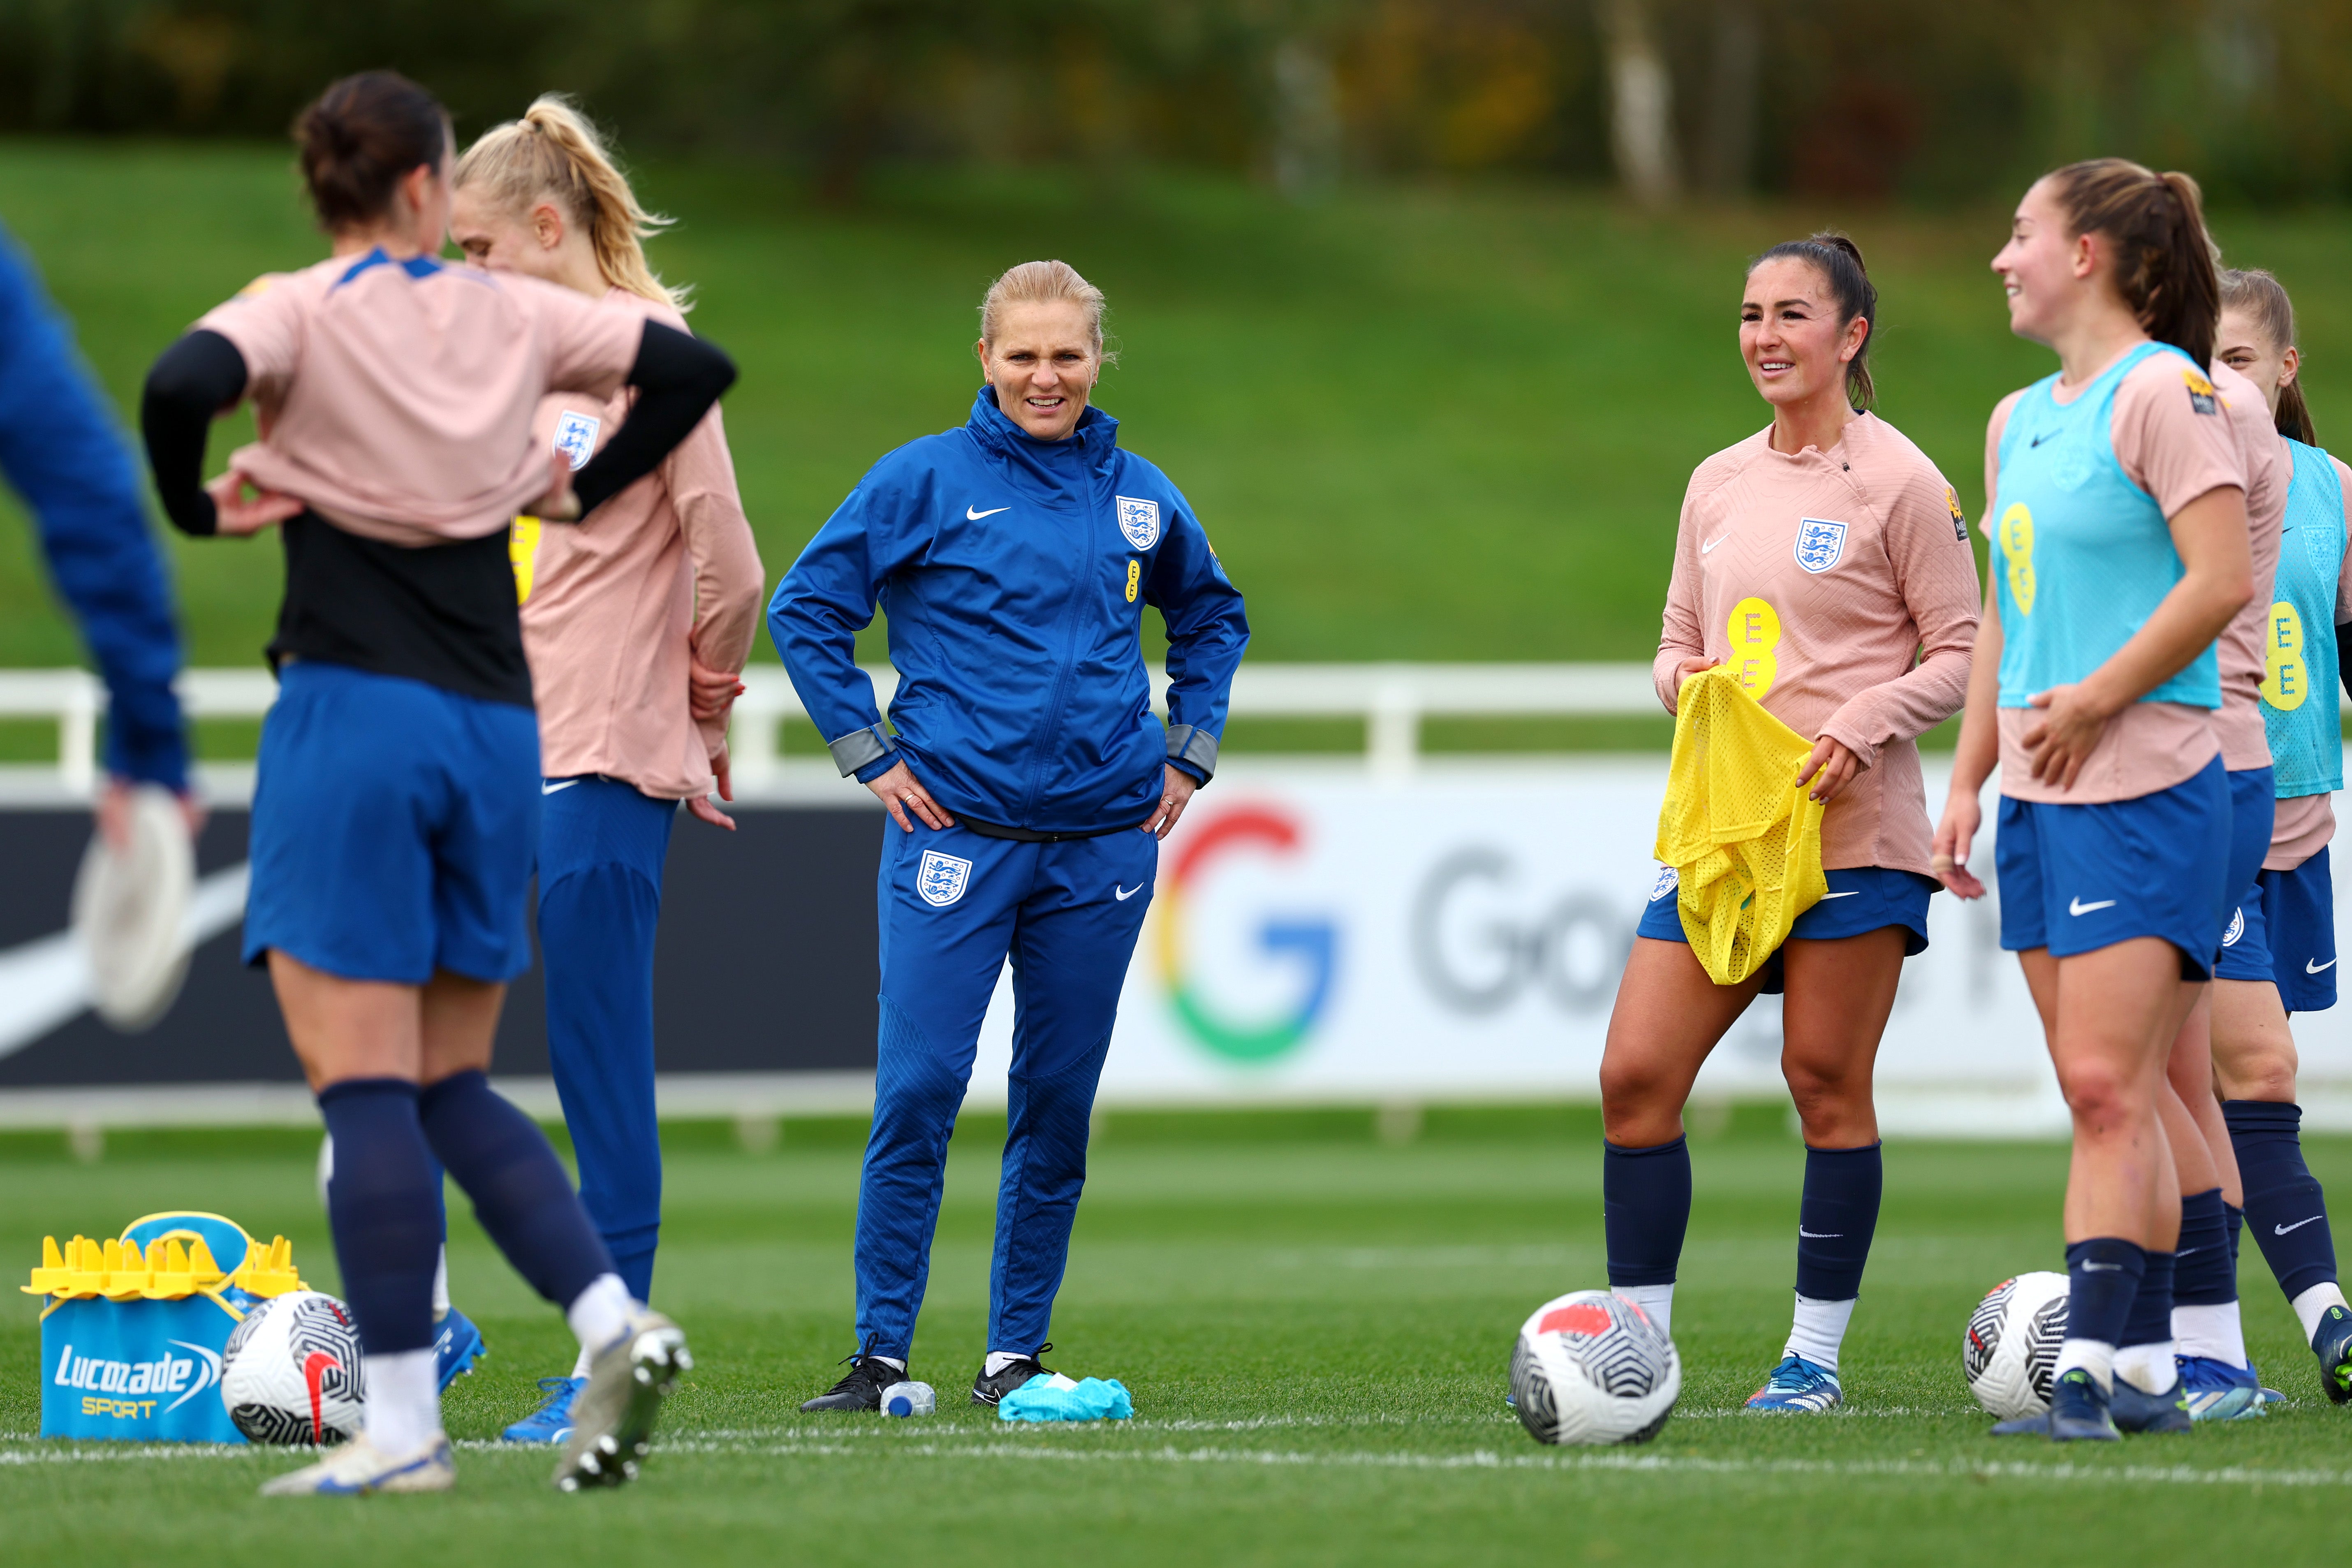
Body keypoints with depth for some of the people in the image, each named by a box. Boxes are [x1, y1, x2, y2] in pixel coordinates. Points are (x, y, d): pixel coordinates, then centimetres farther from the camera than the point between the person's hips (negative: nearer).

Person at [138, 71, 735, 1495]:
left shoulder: (298, 314, -5)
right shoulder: (511, 314, 9)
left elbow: (183, 382, -25)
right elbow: (696, 367, 13)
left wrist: (197, 507, -7)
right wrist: (585, 491, 20)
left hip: (352, 715, -5)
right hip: (498, 724, 5)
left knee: (365, 1091, -4)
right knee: (453, 1091, 16)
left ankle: (404, 1428, -8)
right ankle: (617, 1322, -1)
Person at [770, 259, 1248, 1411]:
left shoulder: (1137, 495, 9)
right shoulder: (926, 480, -2)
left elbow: (1212, 617, 27)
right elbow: (805, 608, 2)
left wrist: (1186, 755, 16)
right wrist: (869, 755, -2)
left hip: (1102, 842, 3)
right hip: (955, 832, -3)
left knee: (1058, 1102, 6)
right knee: (918, 1089, -10)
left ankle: (1017, 1352, 14)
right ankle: (881, 1353, -5)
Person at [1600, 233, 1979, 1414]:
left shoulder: (1898, 481, -3)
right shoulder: (1718, 485, 15)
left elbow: (1961, 651, -3)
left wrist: (1862, 726, -17)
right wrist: (1687, 684, -1)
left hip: (1851, 828, -6)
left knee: (1827, 1085, -2)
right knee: (1635, 1074, -3)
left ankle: (1815, 1354, 8)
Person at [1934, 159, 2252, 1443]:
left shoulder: (2162, 392, -9)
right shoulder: (2020, 420, 18)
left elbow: (2224, 578, -17)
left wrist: (2093, 701, -13)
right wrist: (1968, 777, 18)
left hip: (2146, 787, -8)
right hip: (2040, 797, 8)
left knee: (2108, 1088, -12)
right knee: (2103, 1097, 7)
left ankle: (2088, 1372, -15)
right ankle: (2146, 1367, 10)